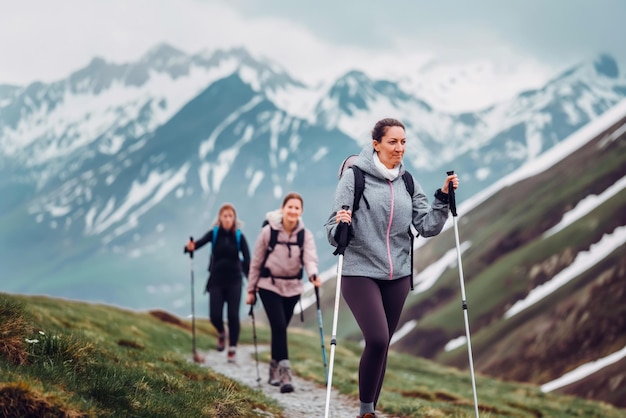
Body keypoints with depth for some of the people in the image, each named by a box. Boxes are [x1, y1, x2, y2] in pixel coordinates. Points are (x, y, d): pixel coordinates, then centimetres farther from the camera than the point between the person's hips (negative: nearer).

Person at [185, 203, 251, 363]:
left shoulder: (239, 237, -2)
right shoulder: (214, 234, -2)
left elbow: (247, 259, -8)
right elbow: (201, 242, -19)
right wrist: (191, 246, -43)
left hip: (234, 280, 0)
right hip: (216, 280, 0)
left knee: (233, 315, -6)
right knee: (215, 315, -5)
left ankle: (232, 349, 6)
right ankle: (221, 333, 30)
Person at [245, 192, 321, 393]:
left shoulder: (305, 234, -5)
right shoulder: (268, 231, -11)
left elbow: (310, 257, -19)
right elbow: (256, 262, -3)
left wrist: (313, 274, -41)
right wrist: (251, 290, 0)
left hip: (292, 287, 3)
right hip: (269, 286, -3)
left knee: (281, 328, 11)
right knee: (279, 326, -16)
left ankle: (274, 370, 29)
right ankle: (285, 374, -19)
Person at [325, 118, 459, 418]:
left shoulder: (407, 183, 8)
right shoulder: (354, 178, -6)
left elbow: (427, 226, 3)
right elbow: (334, 232, -7)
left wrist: (443, 198, -10)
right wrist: (341, 226, -29)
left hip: (397, 276, 5)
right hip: (360, 272, -5)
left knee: (382, 344, 9)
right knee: (377, 340, -18)